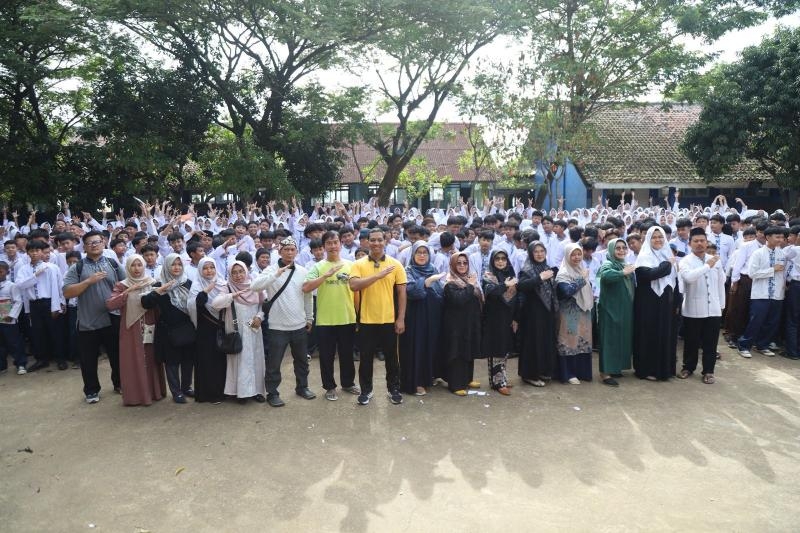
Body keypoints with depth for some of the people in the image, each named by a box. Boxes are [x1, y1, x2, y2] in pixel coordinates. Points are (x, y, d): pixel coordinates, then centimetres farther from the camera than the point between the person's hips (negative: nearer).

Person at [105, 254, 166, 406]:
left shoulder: (152, 283, 7)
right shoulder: (122, 286, 0)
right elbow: (110, 305, -15)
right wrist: (128, 292, -21)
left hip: (150, 328, 2)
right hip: (131, 330, -2)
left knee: (152, 359, 7)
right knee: (133, 362, 0)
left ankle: (154, 392, 19)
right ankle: (135, 396, 8)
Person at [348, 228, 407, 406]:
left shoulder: (395, 264, 0)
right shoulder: (359, 264, -2)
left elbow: (401, 292, 1)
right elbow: (353, 285, -19)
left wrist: (401, 319, -4)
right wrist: (378, 275, -23)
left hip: (389, 320, 0)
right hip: (366, 320, 0)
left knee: (391, 357, 10)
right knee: (366, 358, 10)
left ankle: (394, 389, 25)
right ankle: (366, 389, 25)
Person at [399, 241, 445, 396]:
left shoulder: (433, 269, 11)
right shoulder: (408, 271, -5)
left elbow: (441, 292, 11)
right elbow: (410, 290, -24)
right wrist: (428, 280, -29)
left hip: (432, 316, 5)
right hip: (415, 316, -5)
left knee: (431, 345, 11)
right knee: (416, 347, -2)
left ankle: (428, 377, 26)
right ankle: (415, 382, 4)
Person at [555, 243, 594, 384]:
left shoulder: (582, 271, 13)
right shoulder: (563, 274, -11)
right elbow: (567, 291, -27)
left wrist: (592, 300, 11)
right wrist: (581, 279, -20)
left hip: (583, 313, 8)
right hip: (570, 314, -8)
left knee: (583, 341, 11)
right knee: (571, 341, -4)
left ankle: (582, 371, 20)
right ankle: (569, 374, 2)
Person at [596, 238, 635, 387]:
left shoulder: (625, 266, 14)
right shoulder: (607, 265, -11)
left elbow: (631, 288, 22)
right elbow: (605, 275, -36)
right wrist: (622, 273, -37)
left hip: (624, 310, 8)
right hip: (610, 309, -8)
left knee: (621, 339, 13)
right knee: (610, 340, -6)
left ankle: (615, 368, 25)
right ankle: (606, 373, -3)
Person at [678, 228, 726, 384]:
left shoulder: (716, 260, 7)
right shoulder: (685, 261, -5)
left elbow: (721, 283, 13)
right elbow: (688, 277, -27)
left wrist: (721, 305, 13)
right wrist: (707, 266, -26)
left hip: (713, 309, 3)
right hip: (693, 309, -3)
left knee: (710, 342, 7)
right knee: (691, 341, 8)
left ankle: (708, 371, 19)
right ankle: (688, 367, 25)